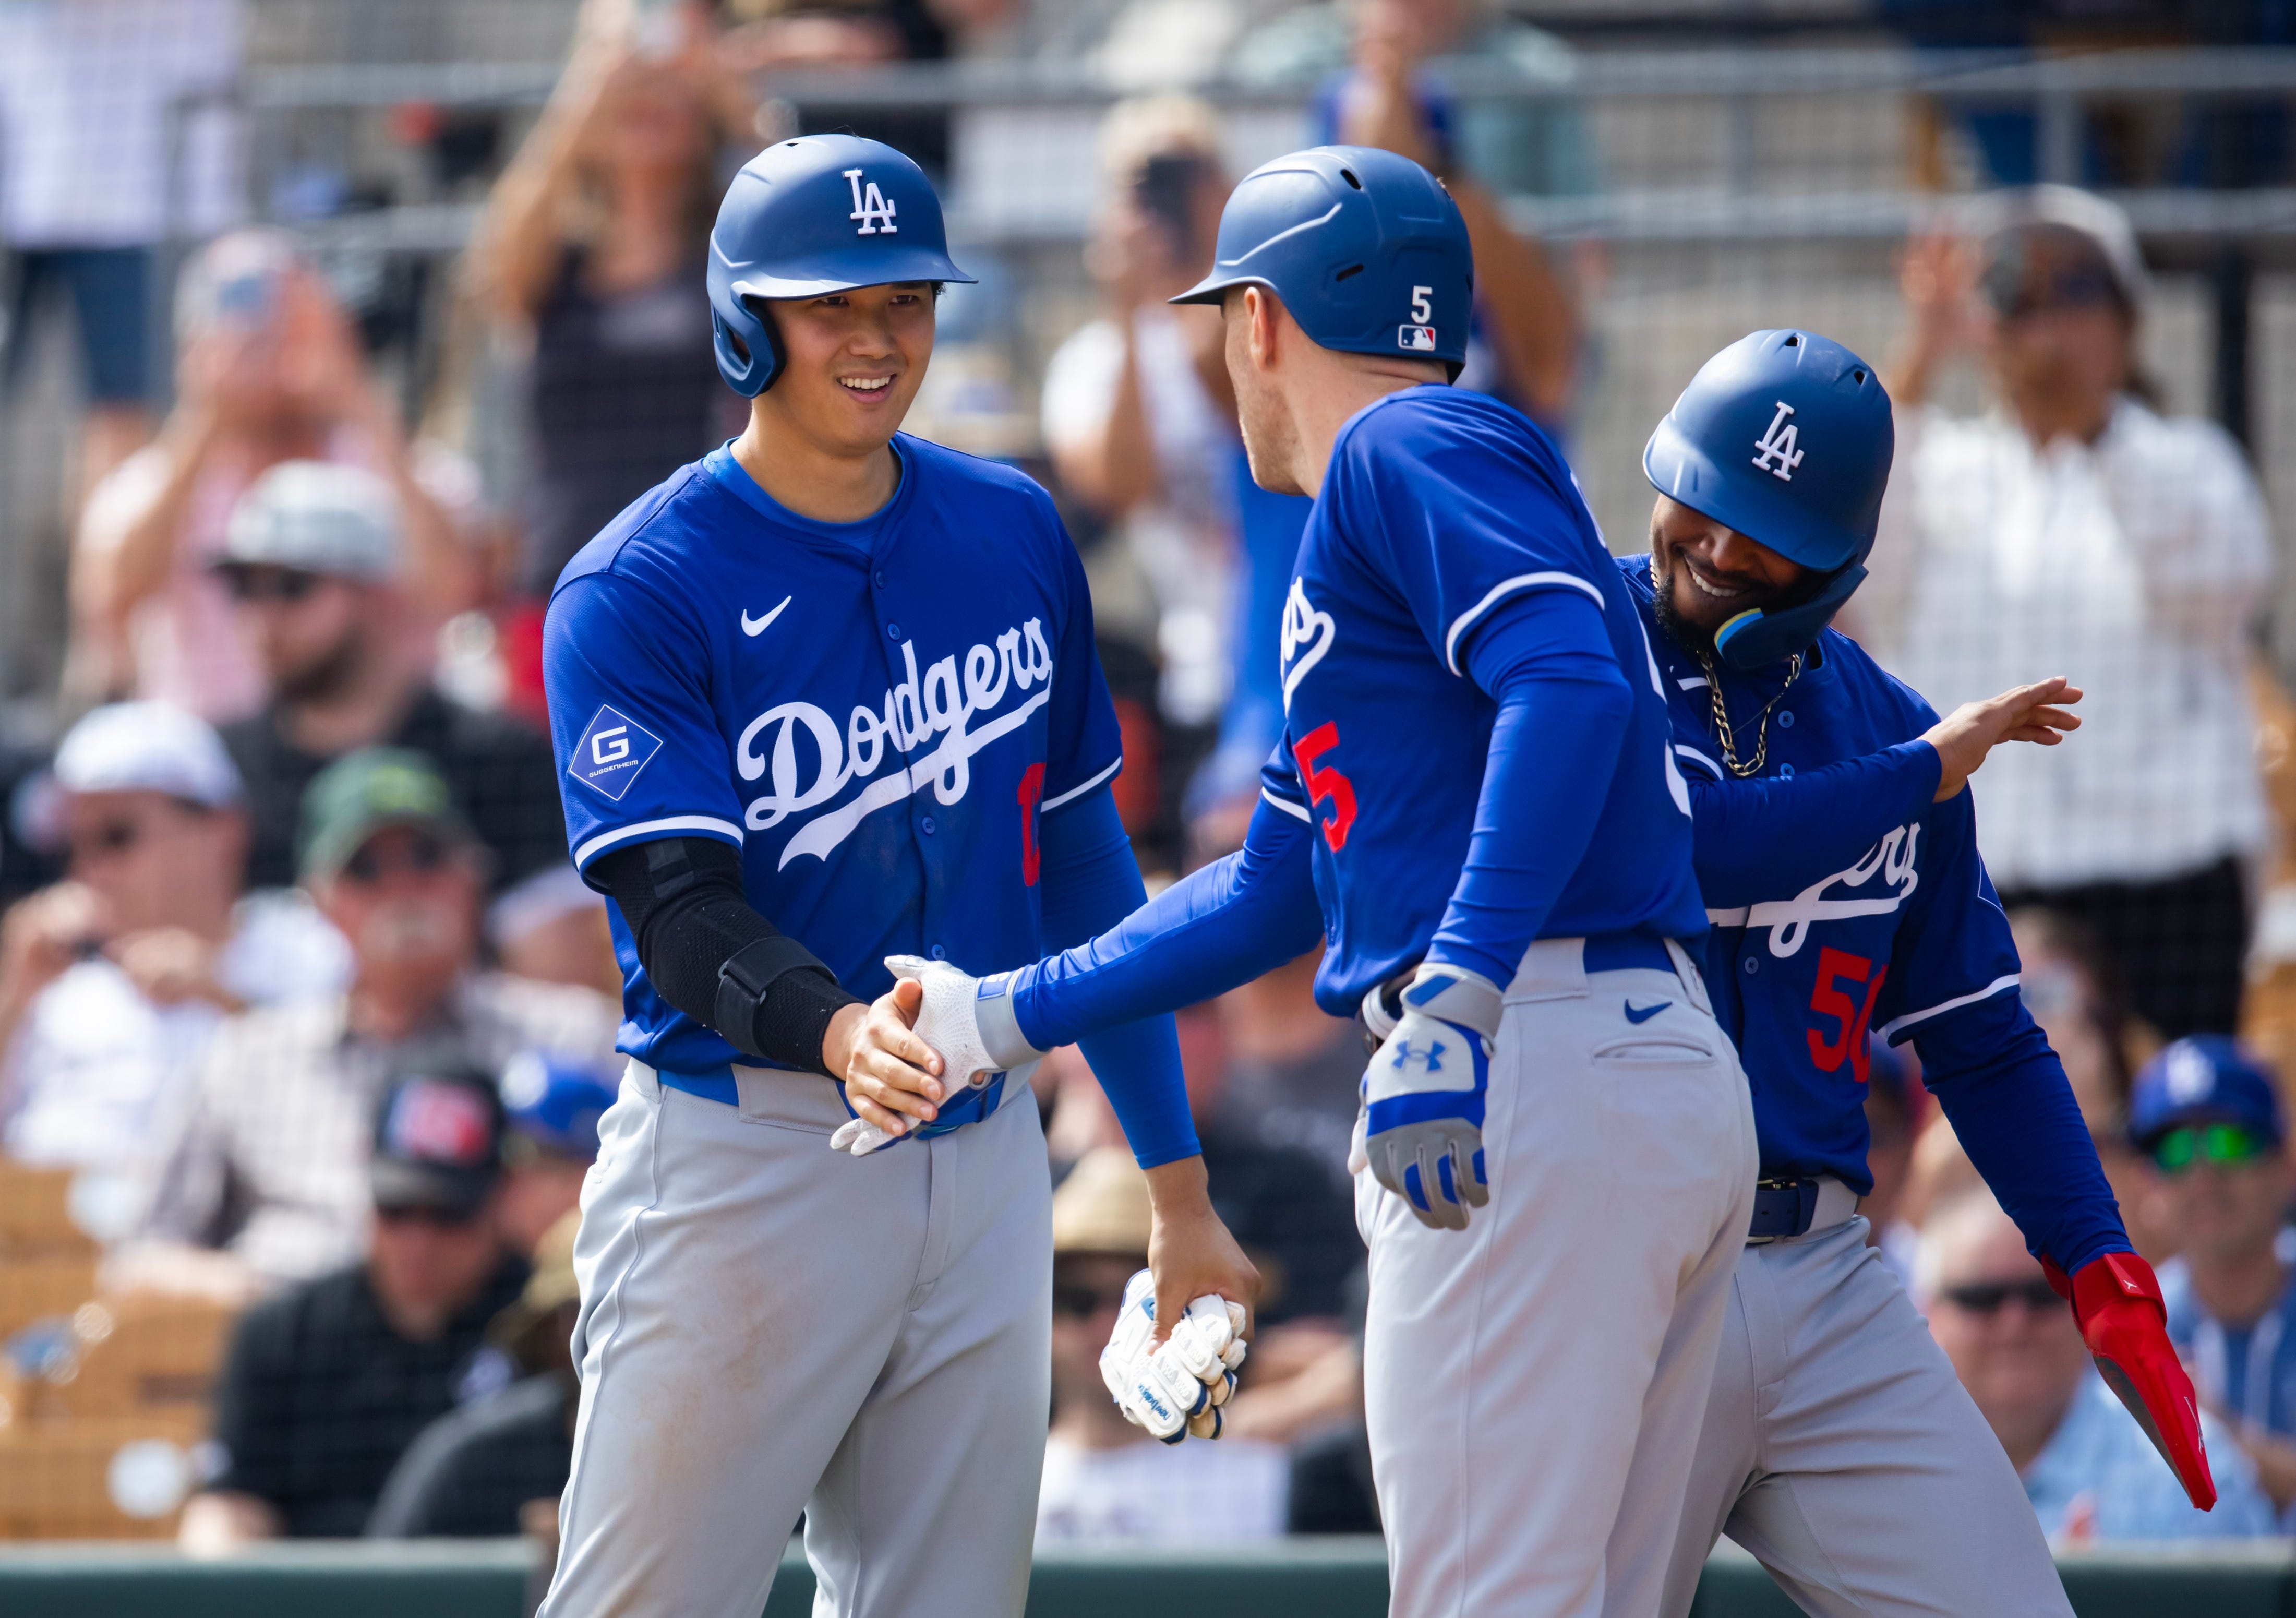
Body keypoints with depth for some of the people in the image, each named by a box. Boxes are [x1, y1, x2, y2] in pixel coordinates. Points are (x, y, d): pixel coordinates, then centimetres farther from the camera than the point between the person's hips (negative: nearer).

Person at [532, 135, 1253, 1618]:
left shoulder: (1013, 535, 9)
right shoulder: (638, 590, -8)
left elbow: (1081, 866, 15)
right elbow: (679, 910, -19)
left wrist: (1178, 1186, 14)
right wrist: (839, 1035, -40)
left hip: (984, 1160, 5)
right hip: (744, 1154, -5)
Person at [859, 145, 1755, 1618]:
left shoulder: (1408, 449, -2)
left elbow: (1571, 685, -20)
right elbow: (1276, 889, 35)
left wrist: (1455, 1005, -29)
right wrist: (1001, 1020, 38)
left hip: (1543, 1069, -10)